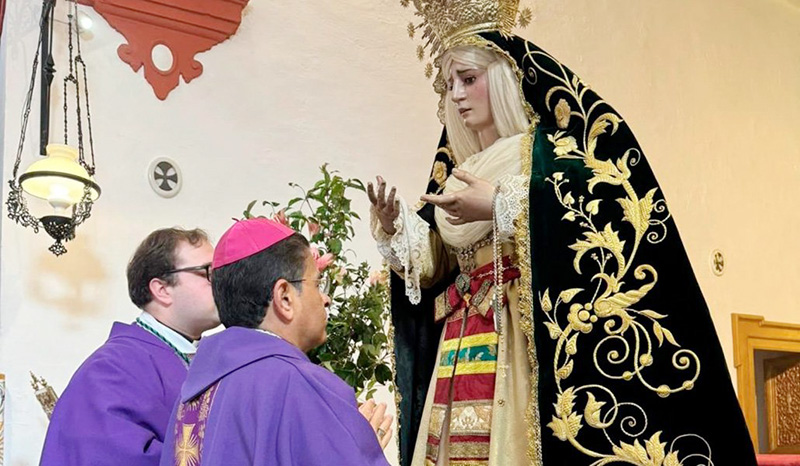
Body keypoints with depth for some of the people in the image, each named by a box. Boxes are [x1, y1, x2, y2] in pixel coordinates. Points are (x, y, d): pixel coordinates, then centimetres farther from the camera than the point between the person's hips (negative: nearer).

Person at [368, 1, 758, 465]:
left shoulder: (553, 144, 3)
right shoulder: (456, 175, 20)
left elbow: (614, 210, -14)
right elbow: (436, 268, 17)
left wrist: (502, 206, -16)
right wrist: (394, 229, -1)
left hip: (543, 341, -6)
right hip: (464, 353, 6)